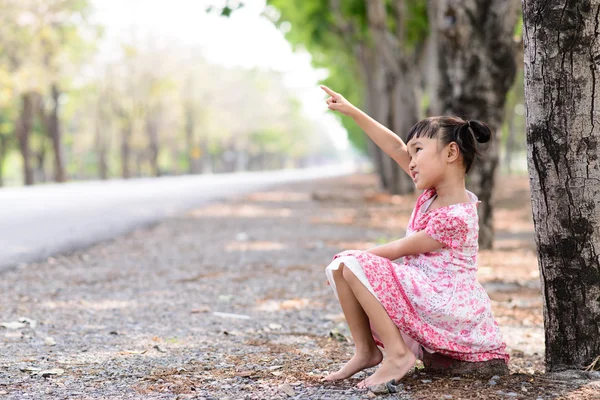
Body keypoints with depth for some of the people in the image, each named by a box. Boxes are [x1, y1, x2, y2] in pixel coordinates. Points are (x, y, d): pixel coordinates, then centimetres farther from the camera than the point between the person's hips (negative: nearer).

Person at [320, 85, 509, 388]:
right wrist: (351, 111, 5)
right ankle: (365, 350, 1)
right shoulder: (434, 192, 6)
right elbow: (396, 149, 6)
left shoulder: (454, 218, -20)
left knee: (354, 266, -22)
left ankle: (397, 354, -21)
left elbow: (399, 249, -13)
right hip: (424, 296, 10)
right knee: (337, 268, 3)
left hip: (447, 306, -10)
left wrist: (353, 257, -1)